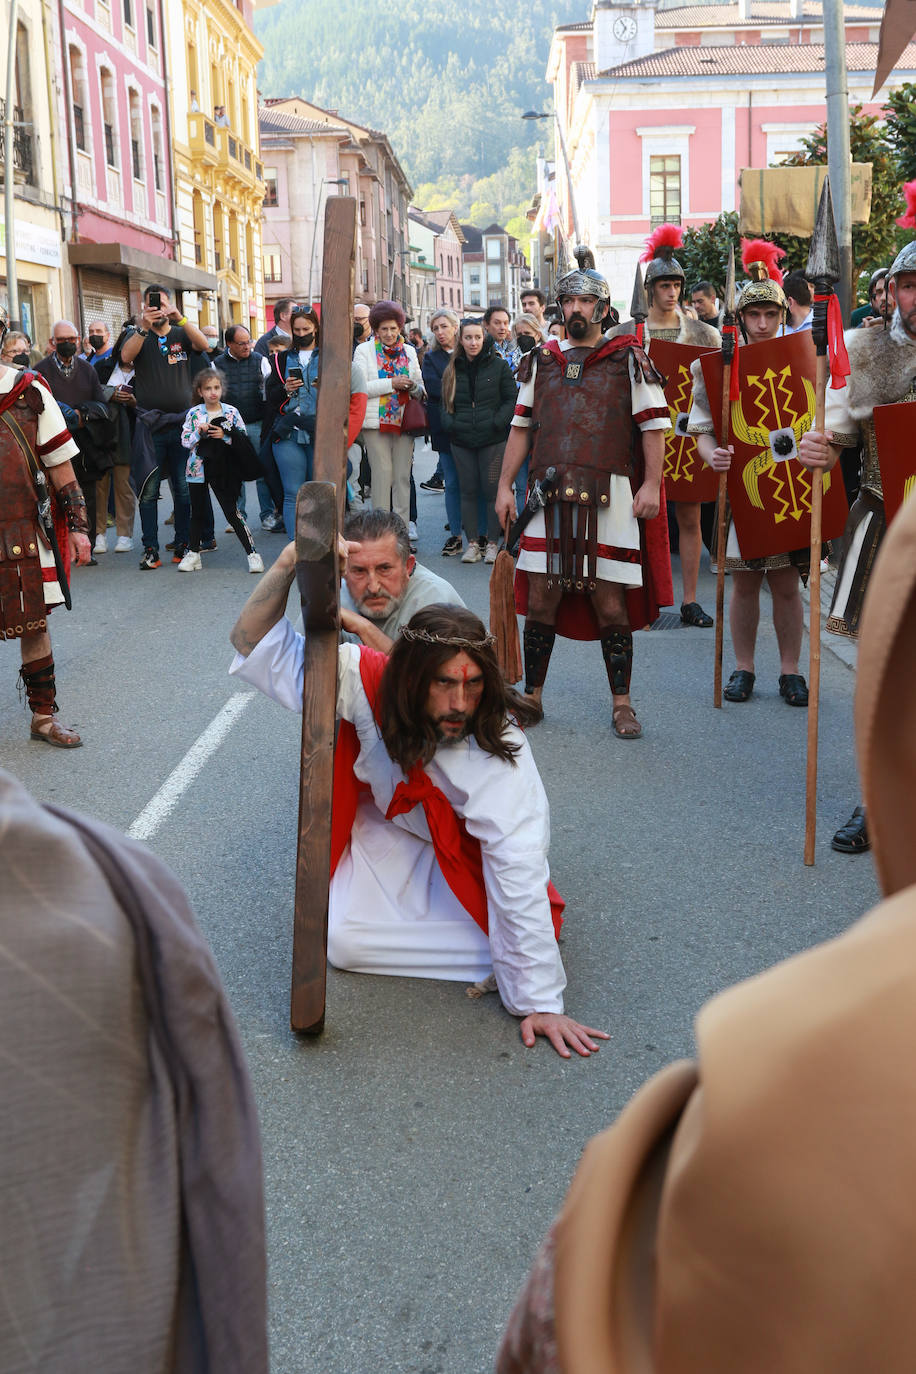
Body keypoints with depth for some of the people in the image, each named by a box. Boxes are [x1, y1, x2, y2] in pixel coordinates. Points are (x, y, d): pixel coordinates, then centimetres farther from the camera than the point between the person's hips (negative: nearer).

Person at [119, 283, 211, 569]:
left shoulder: (182, 334, 10)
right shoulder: (139, 336, 8)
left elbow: (203, 345, -11)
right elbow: (126, 357, -12)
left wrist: (180, 318, -25)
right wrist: (144, 328, -25)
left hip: (182, 421, 1)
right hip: (149, 424, -1)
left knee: (183, 488, 4)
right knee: (148, 490, -3)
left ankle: (183, 544, 13)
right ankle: (150, 549, 0)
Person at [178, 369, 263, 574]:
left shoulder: (231, 412, -1)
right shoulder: (193, 413, 2)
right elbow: (185, 441, 0)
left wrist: (225, 436, -15)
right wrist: (199, 432, -17)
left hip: (222, 468, -2)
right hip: (198, 468, 2)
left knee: (232, 512, -4)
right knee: (197, 512, 11)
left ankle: (252, 553, 0)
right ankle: (193, 554, 23)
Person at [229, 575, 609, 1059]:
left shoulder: (499, 745, -36)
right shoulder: (368, 679, -31)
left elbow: (518, 873, -36)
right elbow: (255, 642, -24)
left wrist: (542, 1002, -36)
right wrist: (288, 563, -44)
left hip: (461, 845, -2)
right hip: (386, 829, 3)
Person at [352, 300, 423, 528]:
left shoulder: (409, 351, 14)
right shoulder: (364, 350, 3)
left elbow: (420, 387, 18)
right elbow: (360, 387, -7)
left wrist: (412, 386, -6)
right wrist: (391, 383, -15)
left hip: (404, 421, 3)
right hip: (376, 421, -3)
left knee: (403, 475, 3)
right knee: (382, 473, -6)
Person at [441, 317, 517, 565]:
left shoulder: (499, 366, 2)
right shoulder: (452, 370, 11)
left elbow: (511, 398, 1)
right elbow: (445, 403, 16)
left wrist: (497, 422, -12)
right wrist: (450, 424, -2)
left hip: (492, 439, -3)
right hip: (461, 441, 3)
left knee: (492, 490, -1)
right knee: (468, 491, 5)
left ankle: (492, 543, 8)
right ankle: (472, 543, 12)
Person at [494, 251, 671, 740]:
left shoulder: (628, 359, 5)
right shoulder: (542, 360, 15)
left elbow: (654, 425, 2)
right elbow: (521, 426, 17)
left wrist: (651, 485, -7)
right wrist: (505, 486, 11)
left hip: (608, 498, -3)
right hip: (549, 496, 3)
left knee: (609, 599, -2)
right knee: (540, 597, 3)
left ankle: (621, 703, 10)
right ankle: (531, 695, 17)